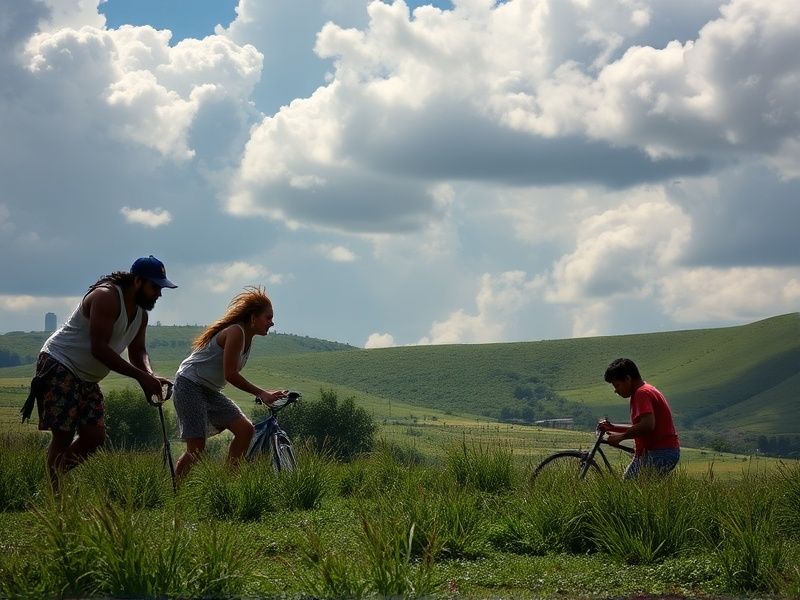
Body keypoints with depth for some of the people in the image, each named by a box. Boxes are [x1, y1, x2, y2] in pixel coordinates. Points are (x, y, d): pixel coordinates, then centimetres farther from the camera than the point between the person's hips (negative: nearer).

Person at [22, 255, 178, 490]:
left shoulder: (141, 313, 7)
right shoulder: (106, 297, -21)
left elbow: (137, 351, 12)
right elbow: (99, 349, -28)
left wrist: (150, 377, -11)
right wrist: (141, 377, -27)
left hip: (87, 379, 9)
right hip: (59, 366, -9)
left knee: (95, 436, 1)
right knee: (63, 435, -11)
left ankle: (56, 484, 12)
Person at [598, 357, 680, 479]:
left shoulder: (642, 393, -13)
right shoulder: (646, 391, 20)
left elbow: (648, 425, -27)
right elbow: (639, 427, 26)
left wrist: (621, 436, -16)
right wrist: (612, 427, 15)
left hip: (659, 454, -10)